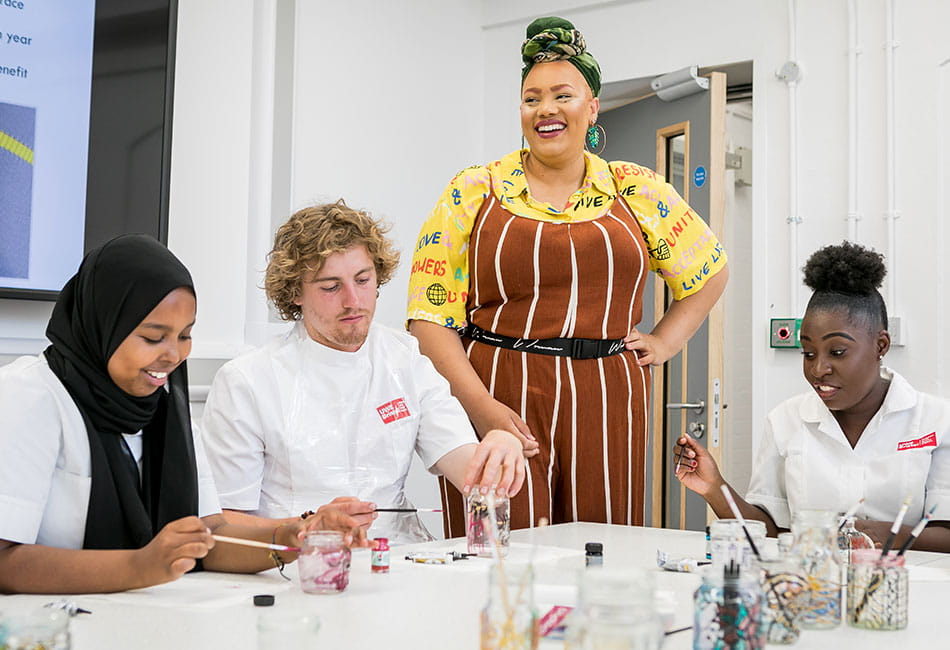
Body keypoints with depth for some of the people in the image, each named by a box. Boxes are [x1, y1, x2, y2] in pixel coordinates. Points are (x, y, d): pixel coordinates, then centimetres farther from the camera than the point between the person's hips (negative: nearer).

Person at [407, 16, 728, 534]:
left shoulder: (638, 192, 10)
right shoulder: (473, 193, 4)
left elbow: (710, 271, 24)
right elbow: (430, 315, -1)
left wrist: (663, 341, 11)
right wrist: (480, 406, -12)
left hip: (604, 409, 2)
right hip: (498, 400, -2)